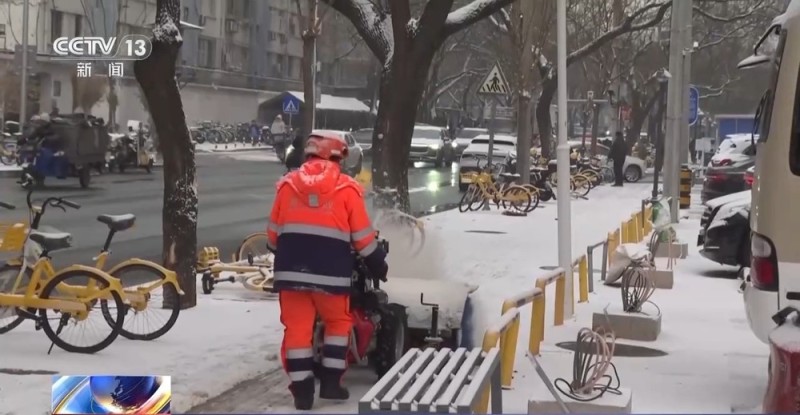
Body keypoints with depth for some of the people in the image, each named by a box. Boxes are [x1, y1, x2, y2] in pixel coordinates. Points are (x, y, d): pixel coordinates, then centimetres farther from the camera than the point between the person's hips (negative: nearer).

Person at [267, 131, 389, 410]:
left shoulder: (287, 184, 7)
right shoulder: (347, 189, -2)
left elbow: (273, 234, 12)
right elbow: (363, 238, 1)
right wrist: (378, 266, 16)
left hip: (291, 271, 2)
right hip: (330, 274, -2)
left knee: (297, 328, 8)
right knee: (338, 322, 18)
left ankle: (301, 390, 8)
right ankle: (331, 382, 15)